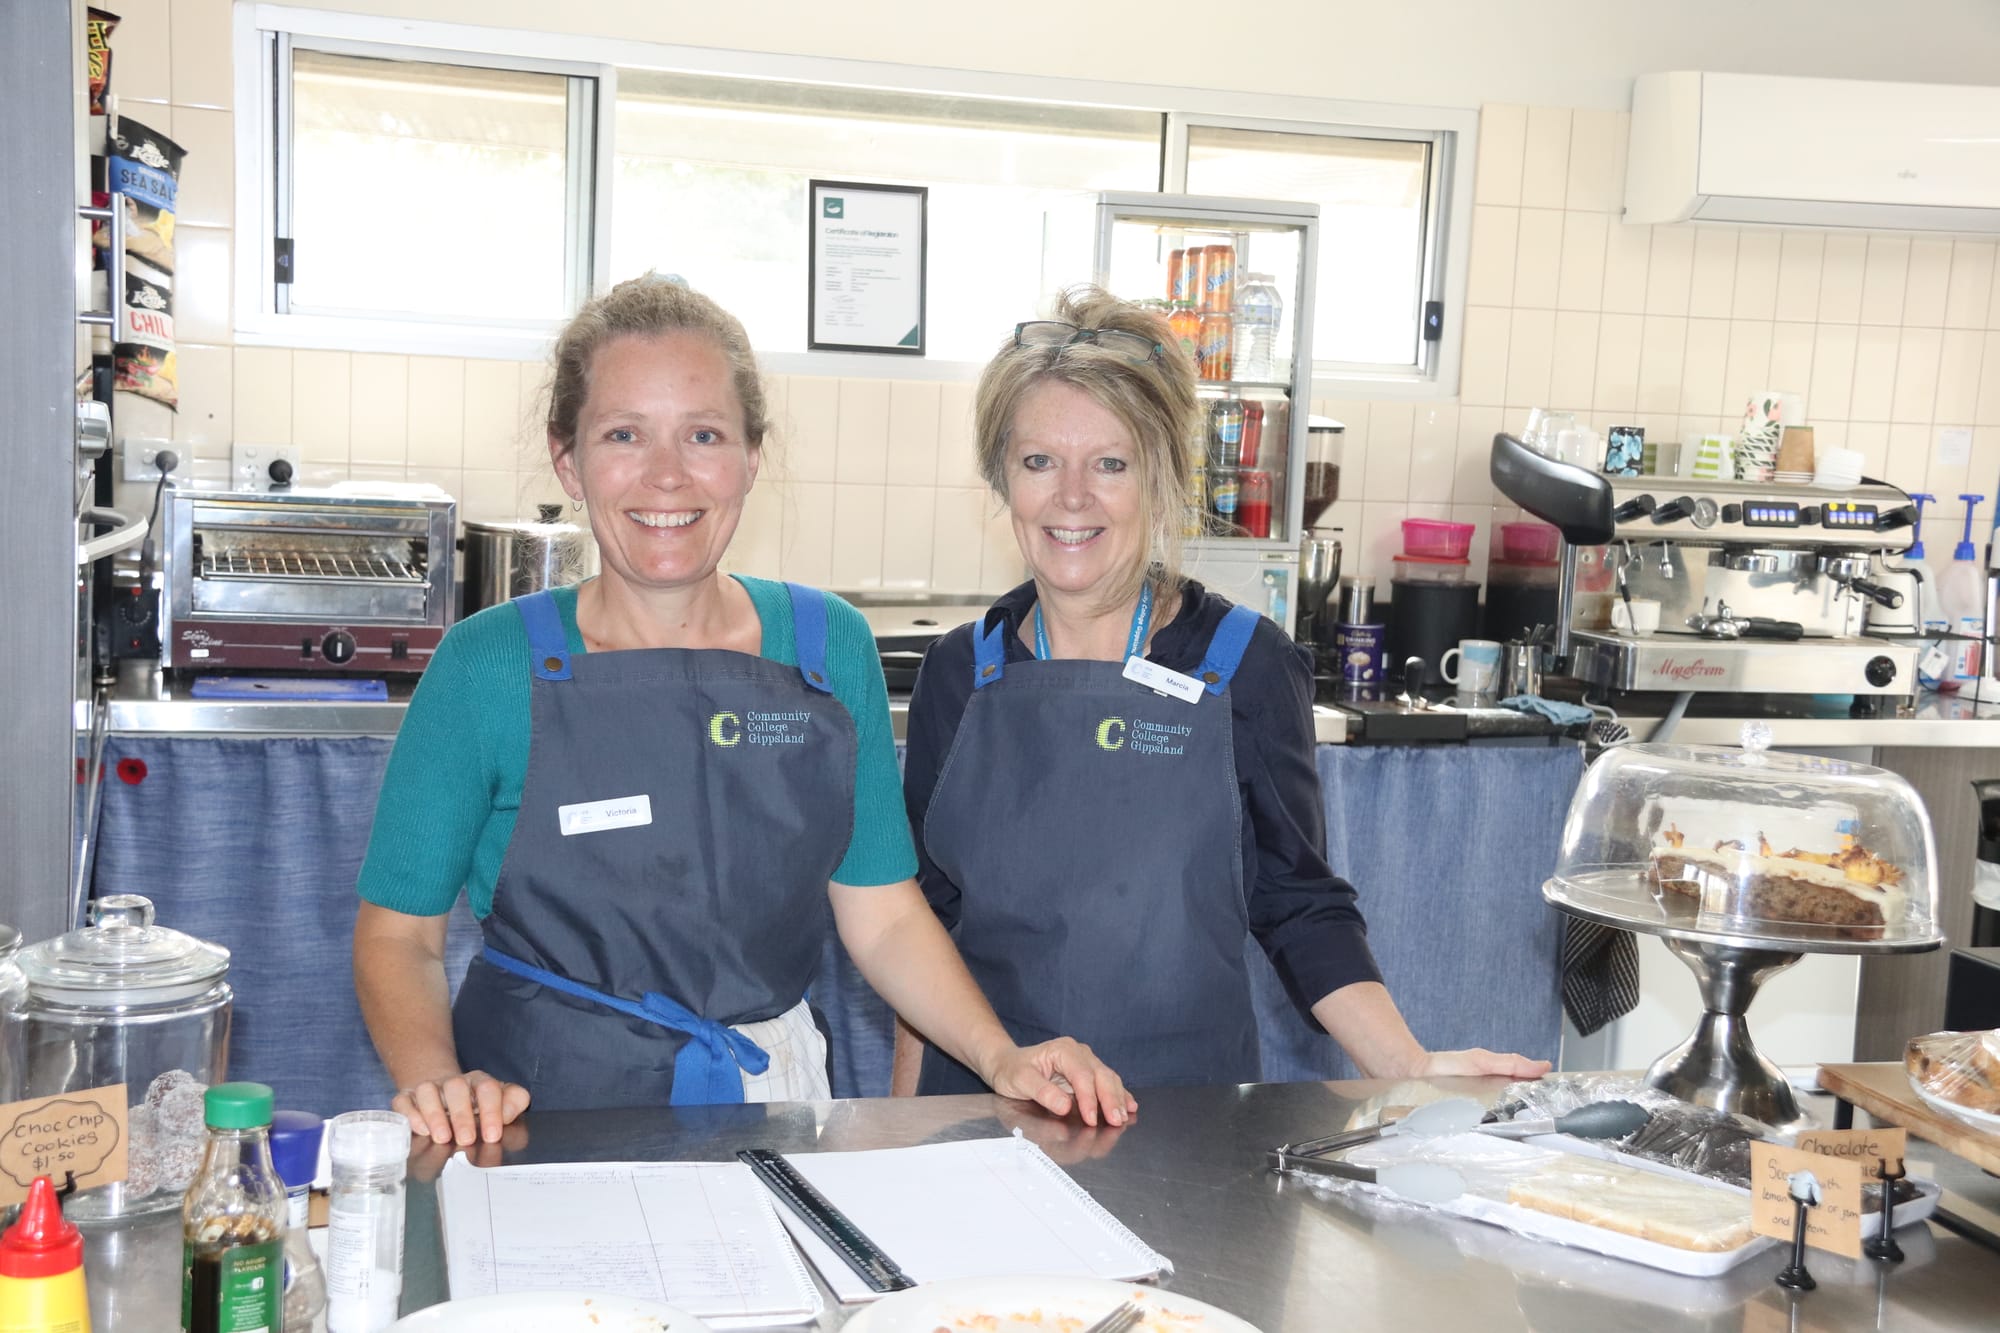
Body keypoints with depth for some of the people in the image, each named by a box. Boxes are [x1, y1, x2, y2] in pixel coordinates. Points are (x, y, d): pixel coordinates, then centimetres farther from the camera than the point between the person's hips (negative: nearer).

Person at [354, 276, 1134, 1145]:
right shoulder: (489, 666, -2)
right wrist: (434, 1080, -16)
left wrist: (1001, 1057, -5)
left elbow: (882, 914, 8)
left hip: (770, 1099, 2)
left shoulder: (832, 648, 6)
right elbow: (398, 930, 2)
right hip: (540, 1113, -1)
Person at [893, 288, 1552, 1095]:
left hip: (1186, 1119, -2)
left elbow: (1299, 907, -3)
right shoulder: (960, 672, 2)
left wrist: (1408, 1067, -17)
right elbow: (928, 915, 7)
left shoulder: (1245, 665, -5)